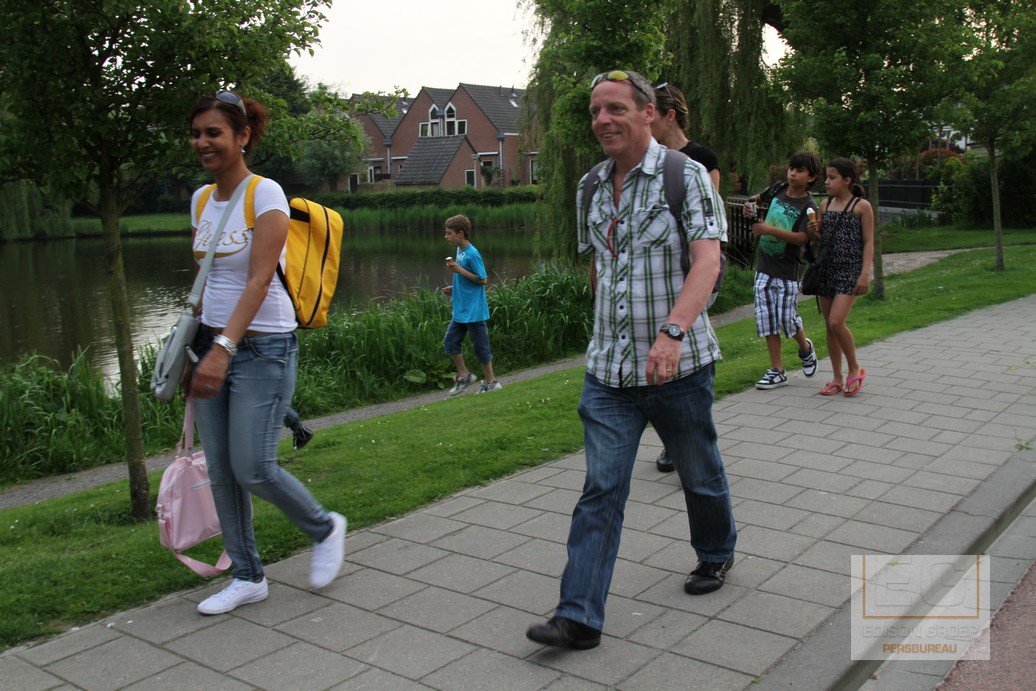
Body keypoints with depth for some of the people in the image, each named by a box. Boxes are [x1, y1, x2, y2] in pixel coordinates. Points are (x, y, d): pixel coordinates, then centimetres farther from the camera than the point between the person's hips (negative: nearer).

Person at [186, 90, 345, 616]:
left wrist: (224, 348, -31)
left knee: (253, 469, -9)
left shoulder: (265, 194, -12)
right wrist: (197, 348, 16)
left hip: (262, 348, -7)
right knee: (220, 473, 7)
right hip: (213, 343, 7)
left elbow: (258, 282, -21)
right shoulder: (201, 199, 10)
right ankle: (248, 577, 22)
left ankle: (325, 529, 18)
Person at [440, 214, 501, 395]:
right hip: (461, 310, 9)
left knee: (480, 346, 2)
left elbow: (482, 280, -18)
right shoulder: (460, 251, 9)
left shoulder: (472, 254, -18)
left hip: (473, 311, -9)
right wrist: (454, 289, 7)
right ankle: (464, 375, 22)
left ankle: (491, 382, 15)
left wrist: (459, 270, -21)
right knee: (450, 341, 9)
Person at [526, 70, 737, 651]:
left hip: (679, 364, -3)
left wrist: (672, 331, -36)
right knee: (601, 488, -2)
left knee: (699, 472, 17)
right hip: (608, 368, 4)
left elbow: (708, 261, -22)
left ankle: (717, 554, 45)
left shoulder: (688, 176, -9)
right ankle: (579, 617, -1)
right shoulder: (592, 188, 9)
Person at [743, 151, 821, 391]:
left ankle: (805, 347, 30)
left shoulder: (809, 207, -9)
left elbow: (801, 238, -23)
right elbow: (758, 197, 27)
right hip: (764, 266, 5)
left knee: (787, 318, -4)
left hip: (787, 271, -5)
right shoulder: (778, 190, 6)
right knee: (767, 318, 3)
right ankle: (777, 371, 10)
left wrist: (769, 229, -29)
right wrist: (750, 204, 4)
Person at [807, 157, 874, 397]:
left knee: (836, 322, -17)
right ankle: (837, 378, 17)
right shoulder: (825, 205, 10)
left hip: (850, 269, -6)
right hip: (827, 268, 6)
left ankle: (854, 368, 5)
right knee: (829, 325, 7)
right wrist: (813, 232, -5)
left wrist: (865, 274, -13)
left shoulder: (862, 206, -4)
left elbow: (868, 242, -5)